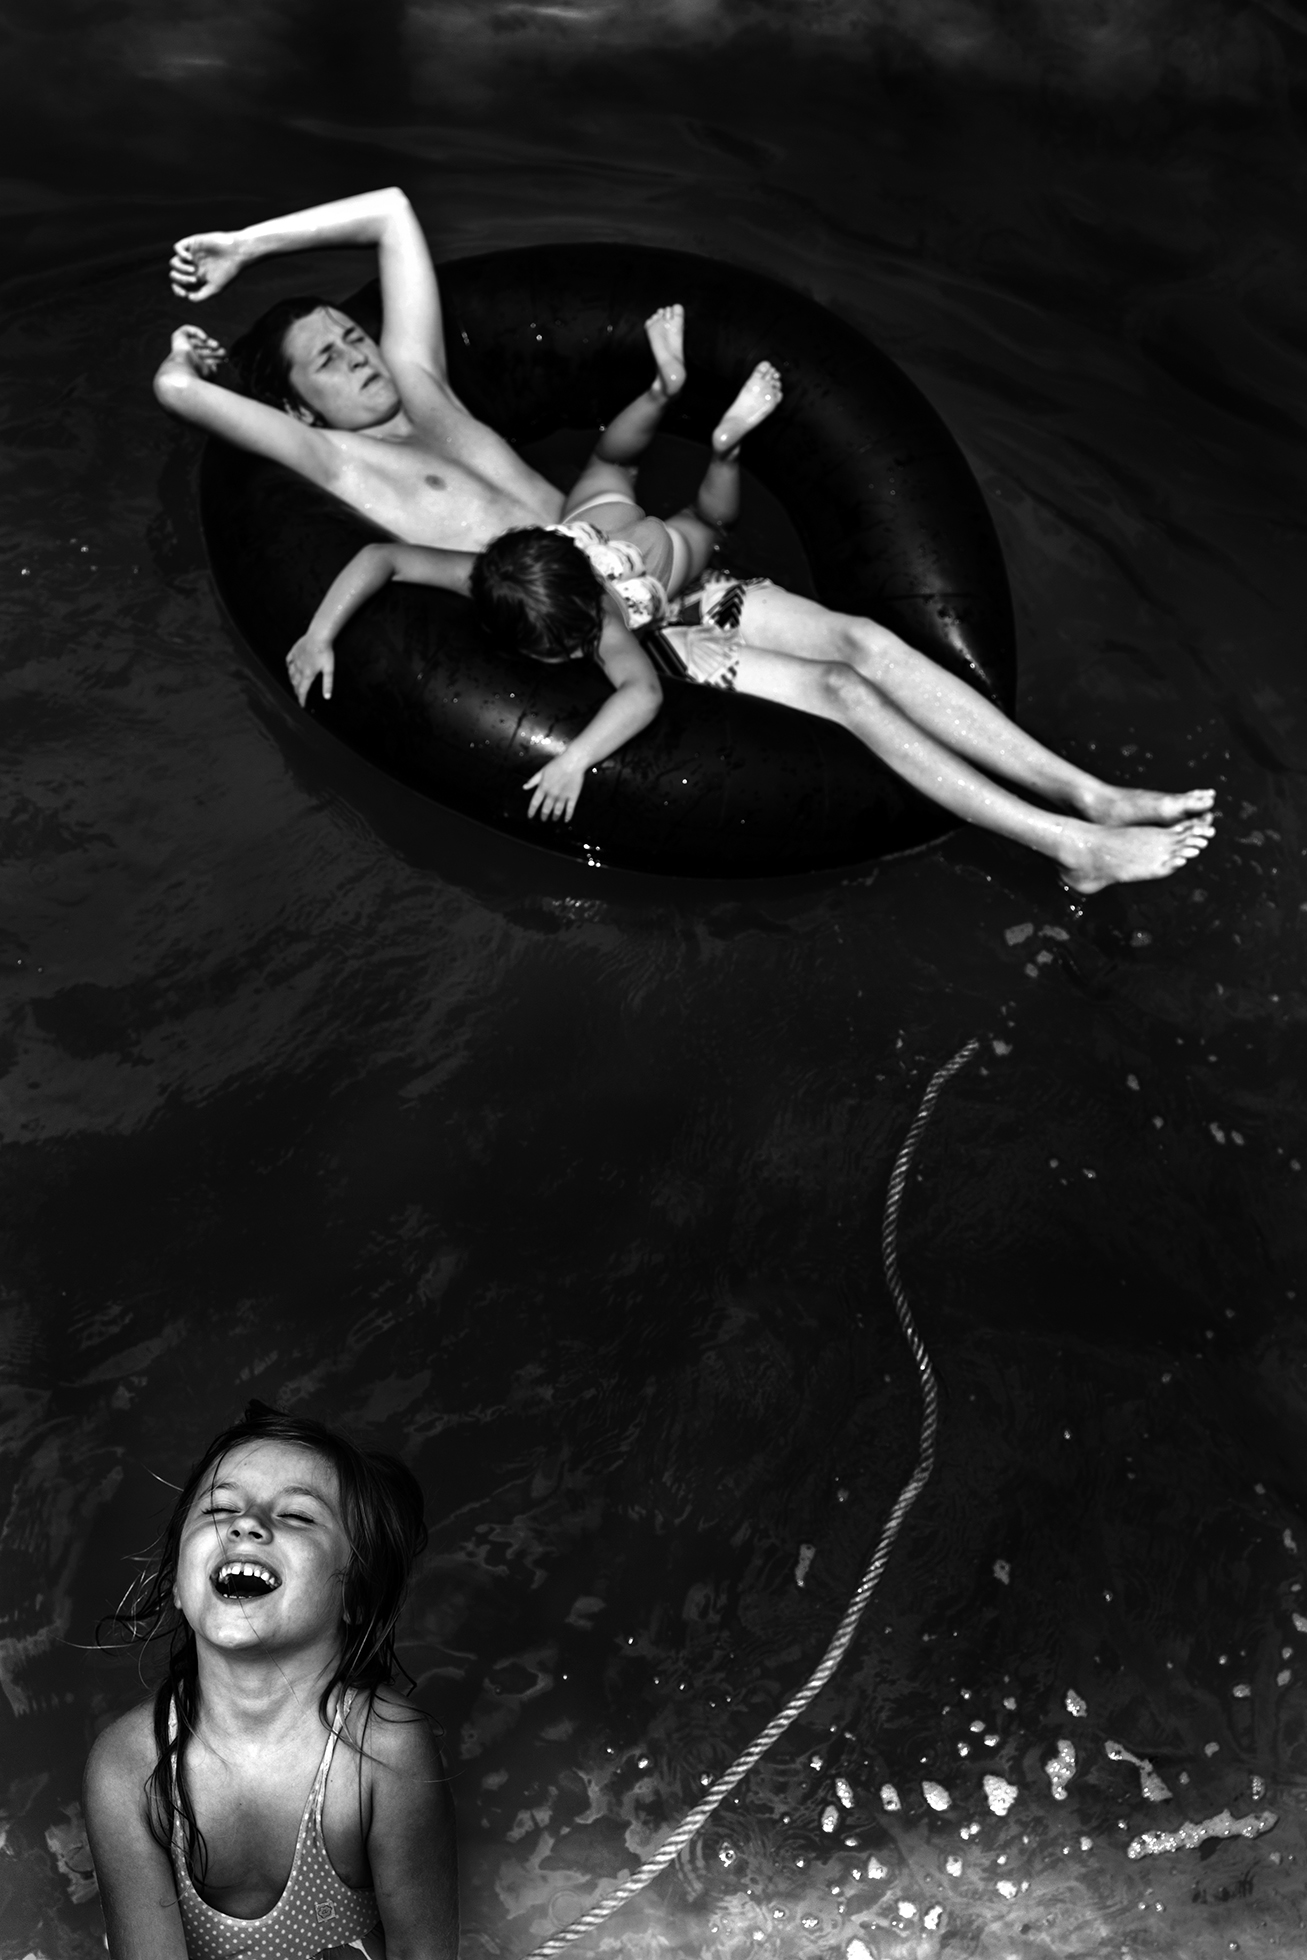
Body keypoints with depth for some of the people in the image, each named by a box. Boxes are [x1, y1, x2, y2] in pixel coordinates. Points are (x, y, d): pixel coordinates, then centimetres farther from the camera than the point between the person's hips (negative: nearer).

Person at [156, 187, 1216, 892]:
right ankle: (1066, 846, -15)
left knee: (863, 640, -9)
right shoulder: (342, 463, -2)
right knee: (843, 692, -17)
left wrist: (250, 243, 19)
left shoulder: (414, 383, 16)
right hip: (595, 630, -7)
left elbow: (392, 210, 20)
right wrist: (187, 357, 11)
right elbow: (176, 386, -12)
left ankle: (1094, 798, -9)